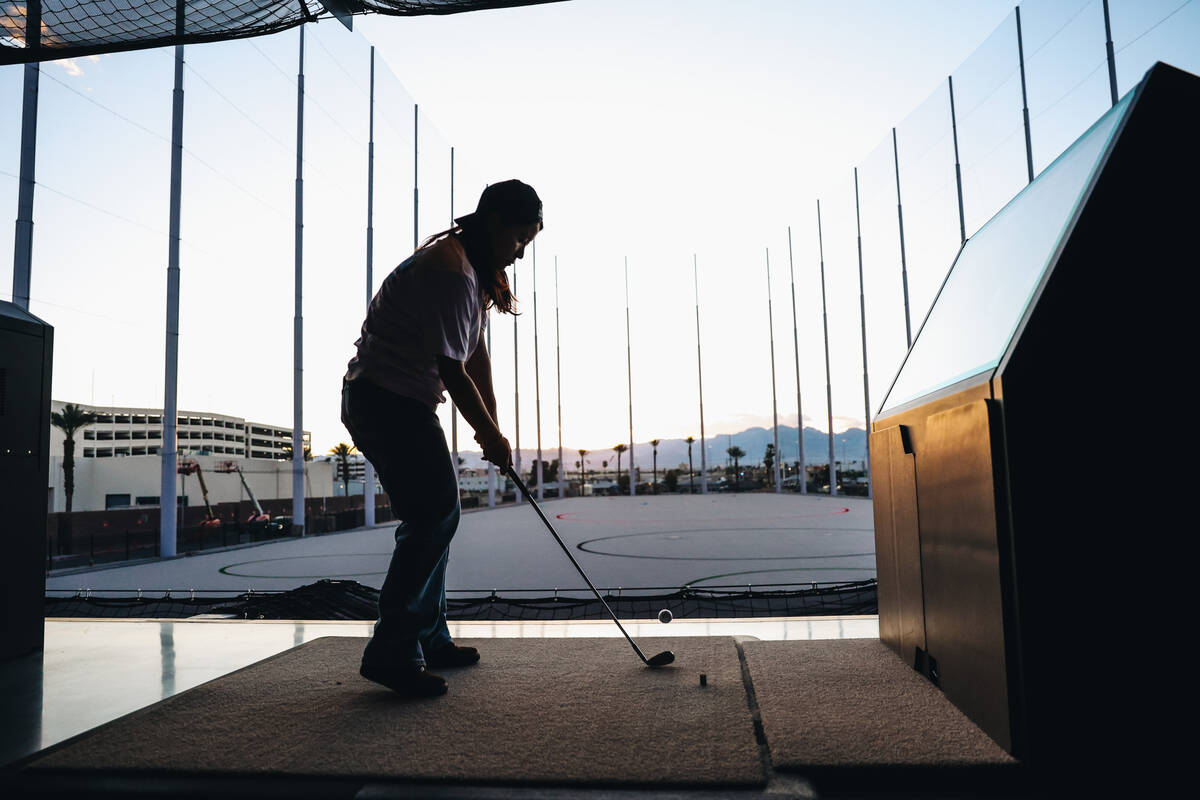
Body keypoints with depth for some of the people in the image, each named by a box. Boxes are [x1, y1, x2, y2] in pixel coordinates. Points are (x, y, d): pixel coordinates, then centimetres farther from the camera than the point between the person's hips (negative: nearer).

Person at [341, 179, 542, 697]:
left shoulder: (472, 269, 14)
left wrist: (490, 426, 7)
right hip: (387, 401, -11)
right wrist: (492, 436, -8)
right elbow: (452, 371, -20)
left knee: (437, 514, 12)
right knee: (432, 517, -14)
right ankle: (391, 651, -7)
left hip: (401, 405, 11)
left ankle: (429, 639, 22)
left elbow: (476, 355, 12)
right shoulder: (451, 273, -20)